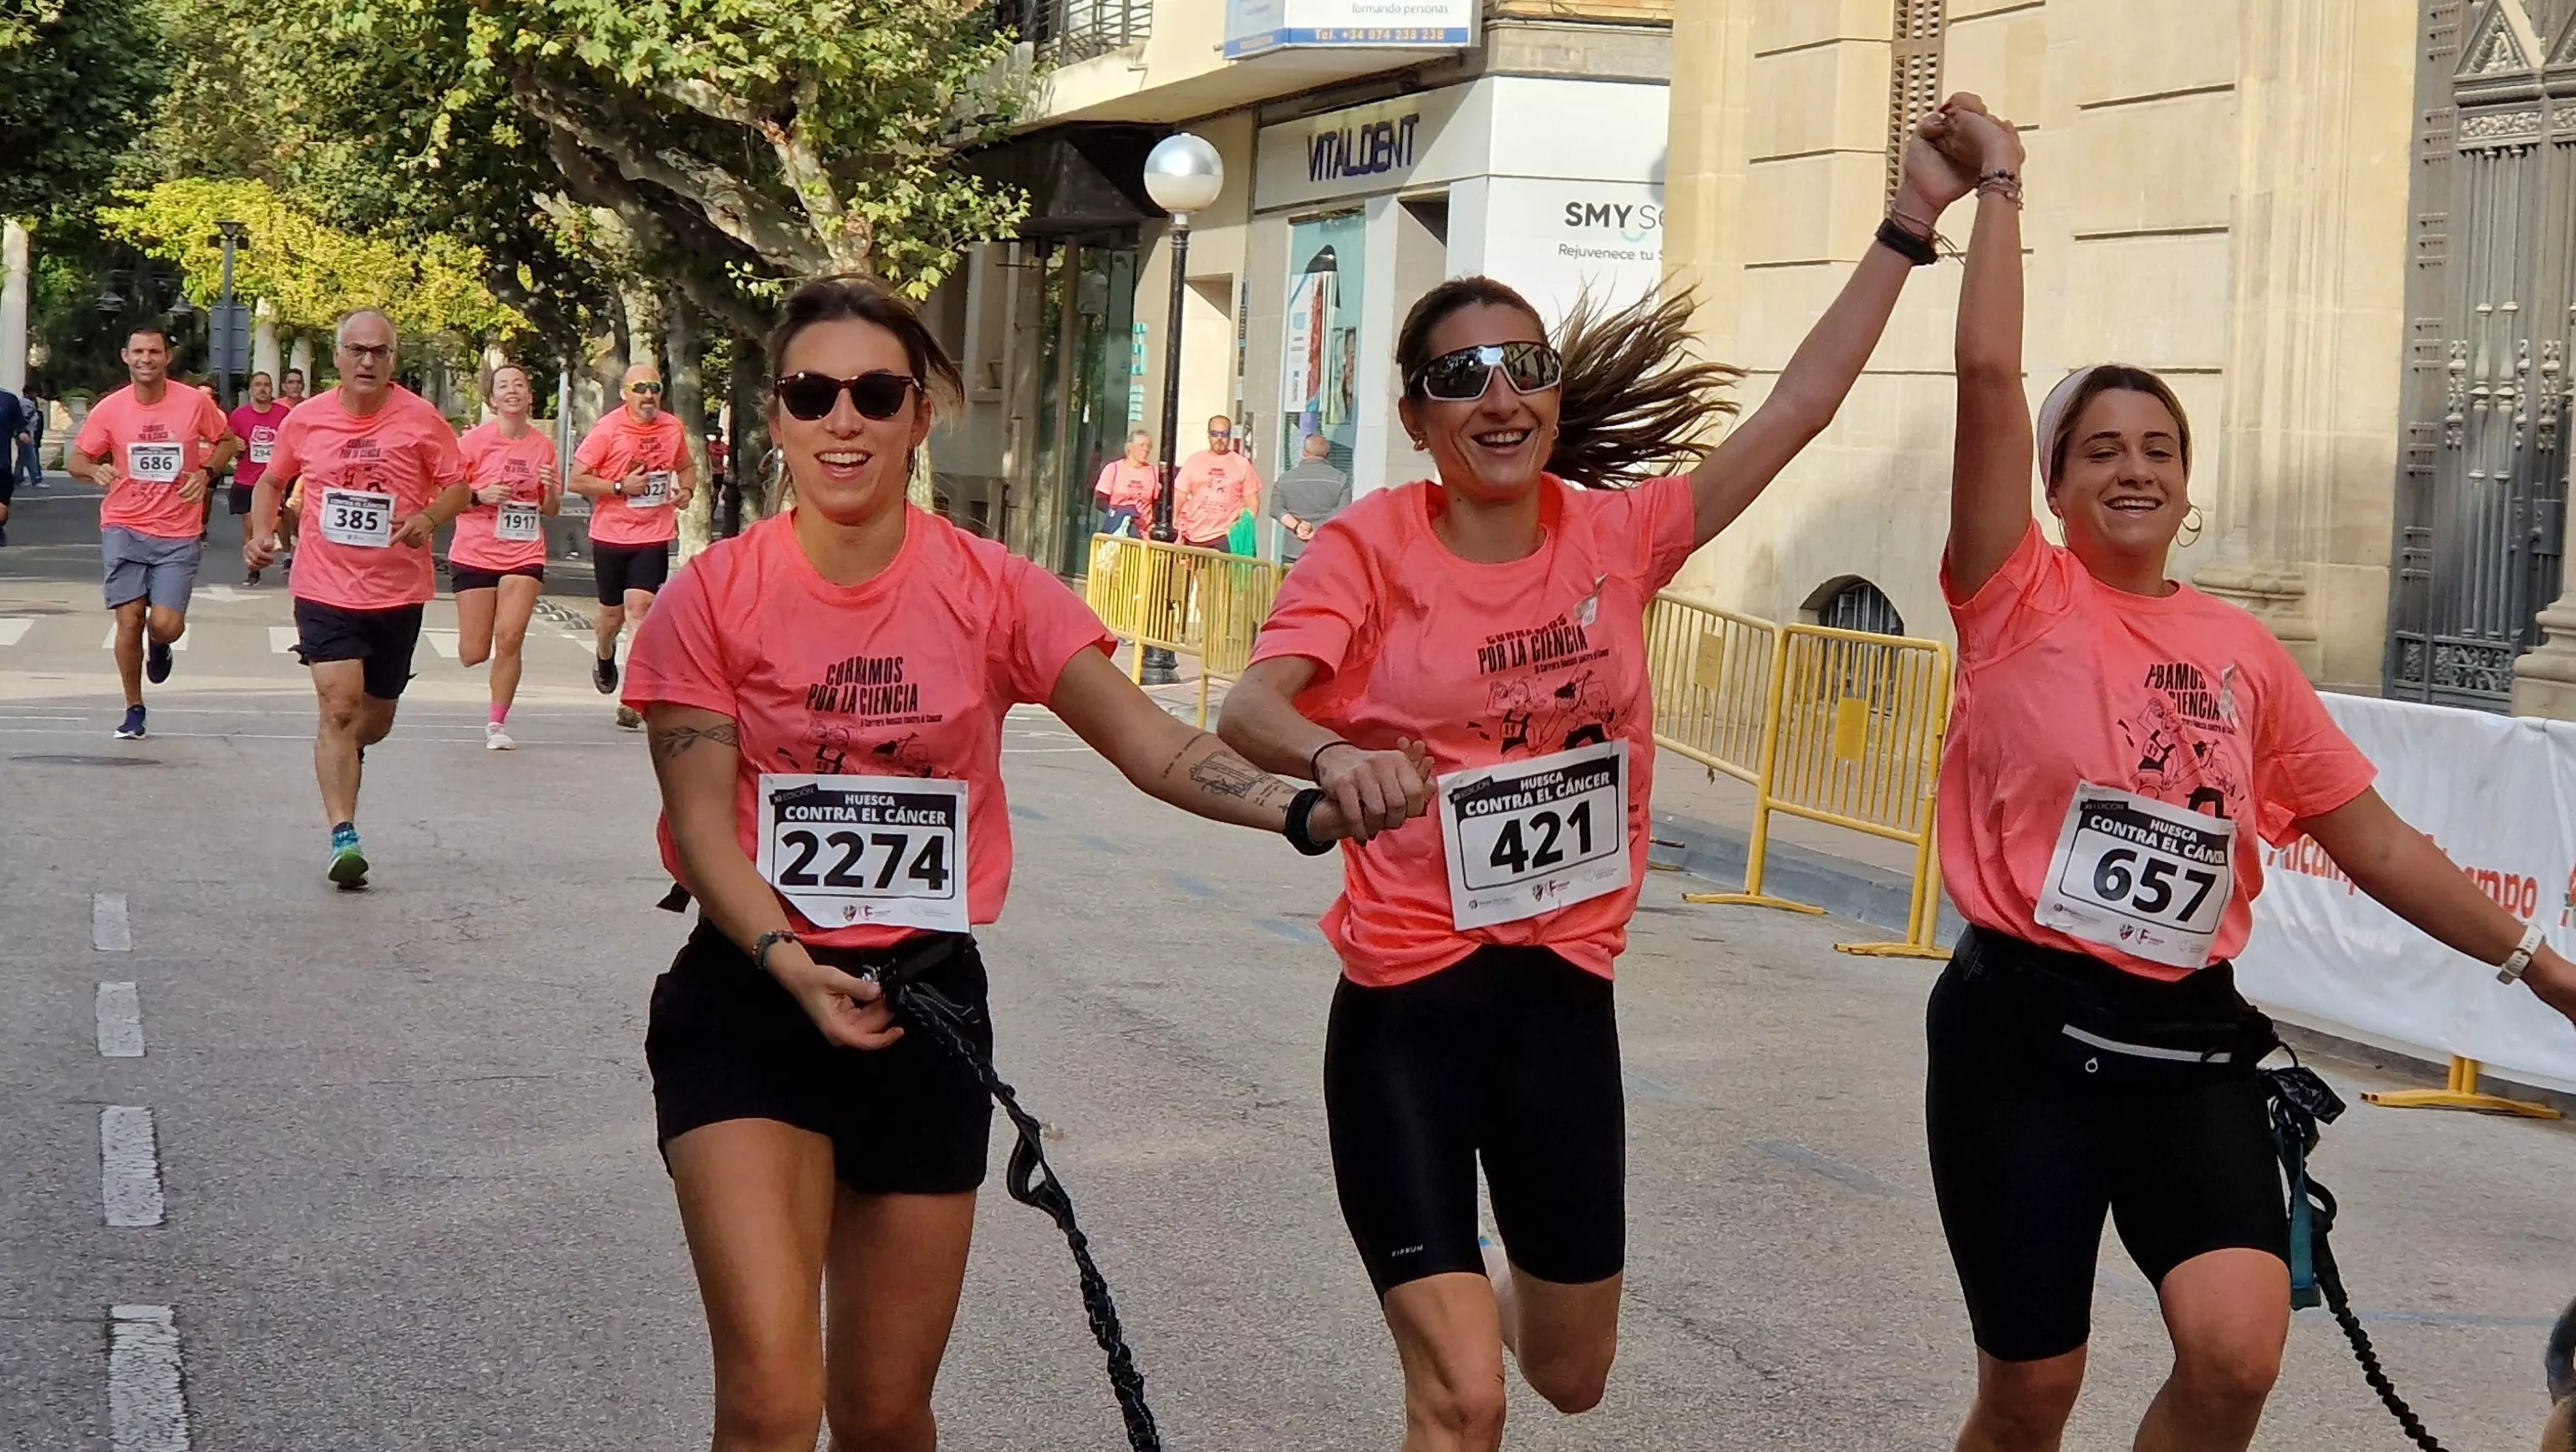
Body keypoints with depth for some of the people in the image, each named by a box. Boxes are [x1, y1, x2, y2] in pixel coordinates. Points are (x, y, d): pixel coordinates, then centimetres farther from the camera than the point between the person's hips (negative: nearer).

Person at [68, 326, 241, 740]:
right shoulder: (110, 409, -3)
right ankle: (133, 709, 14)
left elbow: (227, 441, 12)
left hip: (178, 534, -1)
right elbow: (75, 461, 5)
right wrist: (94, 470, -19)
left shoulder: (195, 403, -5)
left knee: (165, 625, -10)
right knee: (129, 620, -4)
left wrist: (205, 472, -7)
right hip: (124, 529, 1)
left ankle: (159, 647, 30)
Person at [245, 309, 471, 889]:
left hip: (398, 594, 1)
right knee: (339, 707, -16)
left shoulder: (421, 420, -5)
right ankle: (343, 836, -19)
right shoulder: (306, 420, 0)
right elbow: (272, 481, 16)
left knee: (376, 717, 16)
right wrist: (262, 534, -1)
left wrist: (429, 518, -20)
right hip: (324, 589, -1)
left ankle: (344, 756, 52)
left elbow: (458, 486, 1)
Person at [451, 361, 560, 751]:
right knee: (474, 654, 1)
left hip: (524, 555, 1)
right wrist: (480, 495, -19)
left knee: (509, 639, -13)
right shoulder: (475, 440, -5)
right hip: (475, 554, -1)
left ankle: (497, 724, 0)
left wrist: (550, 489, -8)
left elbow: (551, 509, 14)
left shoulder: (542, 445, 4)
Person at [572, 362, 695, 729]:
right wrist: (621, 486, -19)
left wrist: (686, 489, 1)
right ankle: (605, 657, 50)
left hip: (653, 536, 1)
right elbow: (577, 480, -8)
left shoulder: (673, 428, 3)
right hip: (611, 534, -1)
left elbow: (686, 467, 23)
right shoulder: (607, 429, -9)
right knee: (613, 612, 13)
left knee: (640, 607, -14)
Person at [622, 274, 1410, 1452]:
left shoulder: (993, 593, -2)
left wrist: (1301, 810, -28)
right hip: (750, 1001, -2)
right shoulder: (714, 595, -6)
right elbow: (702, 822, -9)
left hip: (925, 1004, 2)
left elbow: (1152, 745, -10)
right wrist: (792, 965, -26)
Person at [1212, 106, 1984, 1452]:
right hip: (1408, 1003, -4)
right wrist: (1331, 755, -48)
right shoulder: (1369, 548, -11)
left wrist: (1908, 229, -4)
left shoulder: (1617, 536, 0)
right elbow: (1249, 706, -26)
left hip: (1564, 996, 4)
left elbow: (1794, 409, -1)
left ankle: (1486, 1280, 55)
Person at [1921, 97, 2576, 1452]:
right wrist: (1997, 181, -6)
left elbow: (2372, 837, 14)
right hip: (2024, 1032, -2)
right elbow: (1988, 374, -11)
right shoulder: (2017, 603, -1)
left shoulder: (2244, 651, 9)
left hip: (2189, 1043, 3)